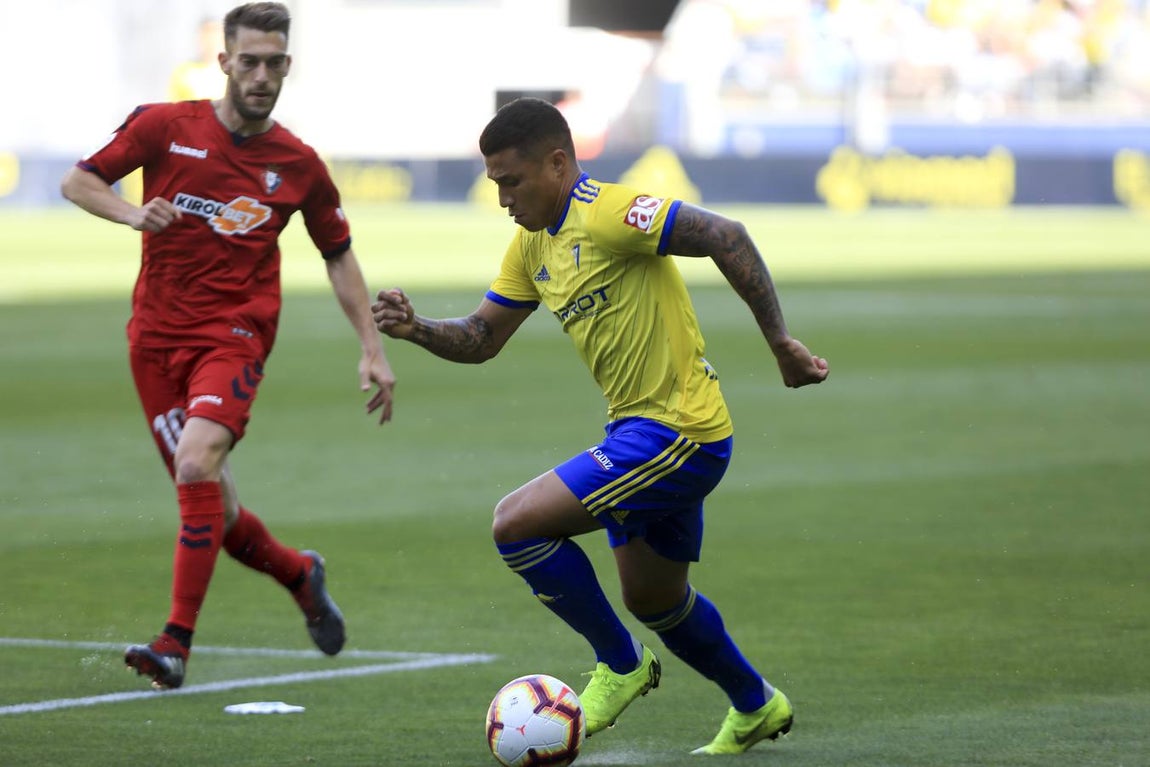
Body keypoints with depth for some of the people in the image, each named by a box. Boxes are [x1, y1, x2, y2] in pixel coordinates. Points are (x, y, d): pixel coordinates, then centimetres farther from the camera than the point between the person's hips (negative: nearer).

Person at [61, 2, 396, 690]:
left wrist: (373, 348, 9)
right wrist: (132, 213, -15)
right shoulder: (165, 127, -1)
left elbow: (339, 256, 15)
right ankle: (301, 575, 34)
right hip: (156, 334, 2)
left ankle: (177, 643, -23)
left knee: (197, 465, -26)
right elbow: (78, 181, 5)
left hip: (235, 333, -2)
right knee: (213, 511, 3)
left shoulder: (299, 165, 2)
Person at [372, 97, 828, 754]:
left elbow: (726, 237, -25)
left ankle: (621, 664, 2)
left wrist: (781, 342, -25)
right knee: (653, 600, 24)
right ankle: (757, 707, 45)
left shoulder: (606, 214, -19)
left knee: (517, 523, -16)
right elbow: (481, 338, 14)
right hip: (640, 431, 10)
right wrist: (417, 329, -6)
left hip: (678, 432, -10)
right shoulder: (532, 243, 10)